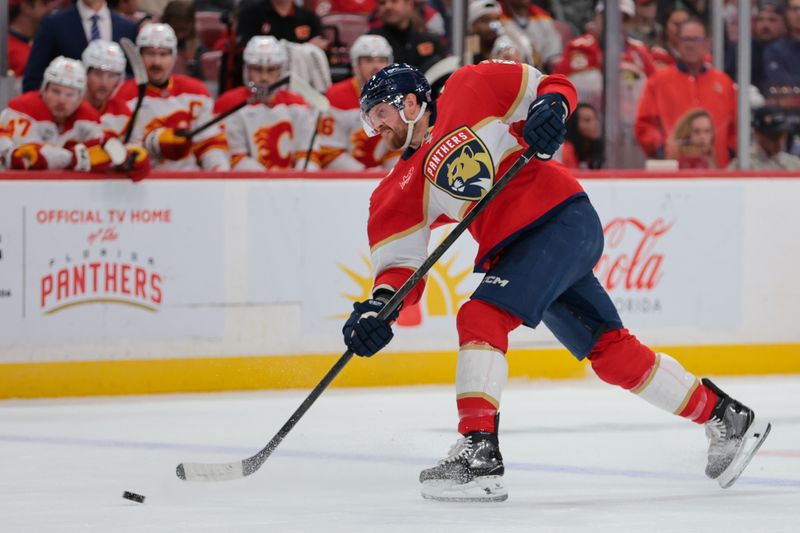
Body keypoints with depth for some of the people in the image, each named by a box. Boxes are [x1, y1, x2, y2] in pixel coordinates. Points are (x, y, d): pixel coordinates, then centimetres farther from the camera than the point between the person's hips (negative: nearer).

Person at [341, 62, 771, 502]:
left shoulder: (469, 90, -1)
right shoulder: (399, 191, 10)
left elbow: (553, 86, 4)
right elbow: (400, 263, 3)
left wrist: (550, 107, -18)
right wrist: (378, 307, -16)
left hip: (564, 221, -7)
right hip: (513, 249, 7)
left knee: (481, 316, -21)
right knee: (612, 352, 5)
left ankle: (479, 452, -26)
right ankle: (724, 418, 17)